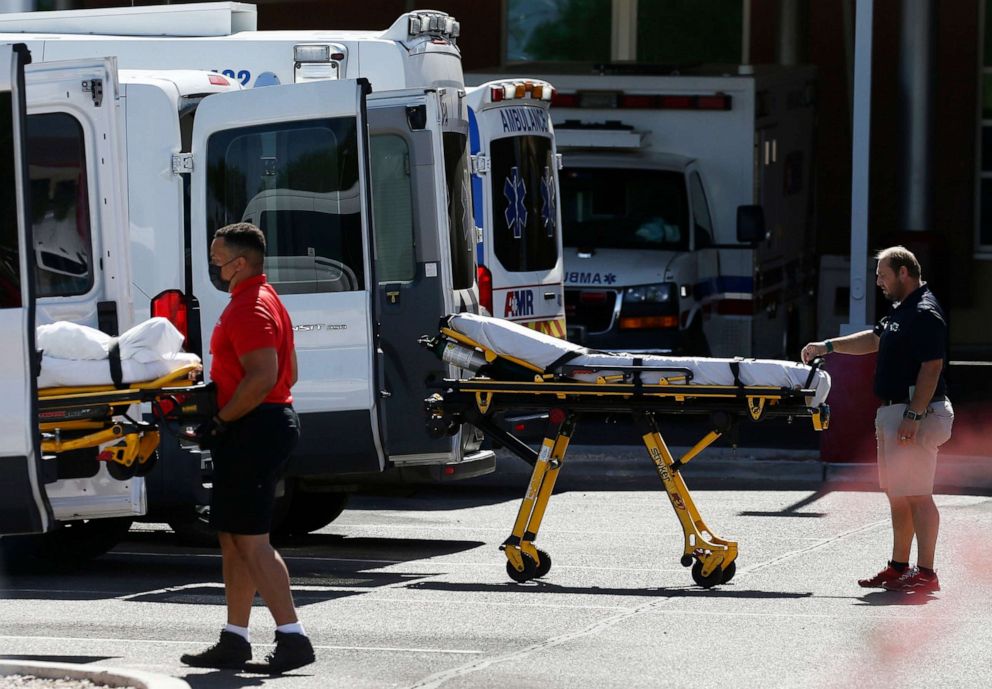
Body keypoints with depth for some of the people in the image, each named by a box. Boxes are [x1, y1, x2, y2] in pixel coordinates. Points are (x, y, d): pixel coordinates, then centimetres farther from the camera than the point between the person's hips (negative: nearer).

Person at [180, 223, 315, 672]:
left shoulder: (249, 310, -16)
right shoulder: (268, 301, 18)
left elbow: (263, 377, -26)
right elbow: (286, 373, 23)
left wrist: (220, 424, -19)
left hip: (251, 432, -11)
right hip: (273, 421, 11)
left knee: (250, 541, -10)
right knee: (234, 538, 15)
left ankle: (292, 638, -13)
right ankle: (234, 641, 19)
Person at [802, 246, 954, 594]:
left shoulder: (926, 314, -16)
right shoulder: (902, 310, 16)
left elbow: (931, 368, -22)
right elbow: (873, 339, 31)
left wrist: (913, 416, -25)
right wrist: (827, 346, 26)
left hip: (915, 413, -11)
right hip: (892, 412, 11)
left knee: (916, 495, -11)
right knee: (898, 495, 14)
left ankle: (925, 572, -11)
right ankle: (899, 567, 20)